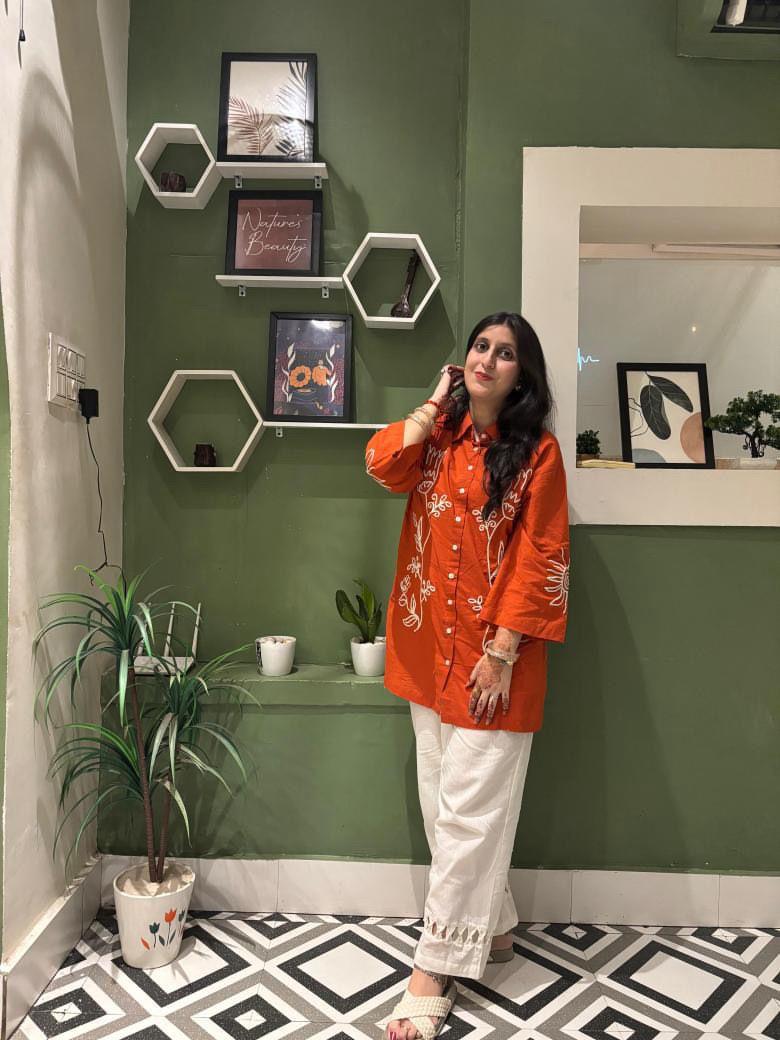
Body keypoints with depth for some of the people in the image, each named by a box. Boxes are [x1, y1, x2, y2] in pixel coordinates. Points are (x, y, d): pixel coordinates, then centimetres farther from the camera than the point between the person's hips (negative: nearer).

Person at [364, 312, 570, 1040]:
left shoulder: (537, 450, -7)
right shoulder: (437, 438, 8)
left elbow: (540, 562, -11)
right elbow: (380, 466, -11)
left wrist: (502, 653, -15)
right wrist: (435, 403, -7)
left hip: (492, 655, -6)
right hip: (431, 647, 6)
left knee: (469, 811, 2)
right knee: (443, 804, 16)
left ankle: (436, 967, 17)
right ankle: (492, 927, 36)